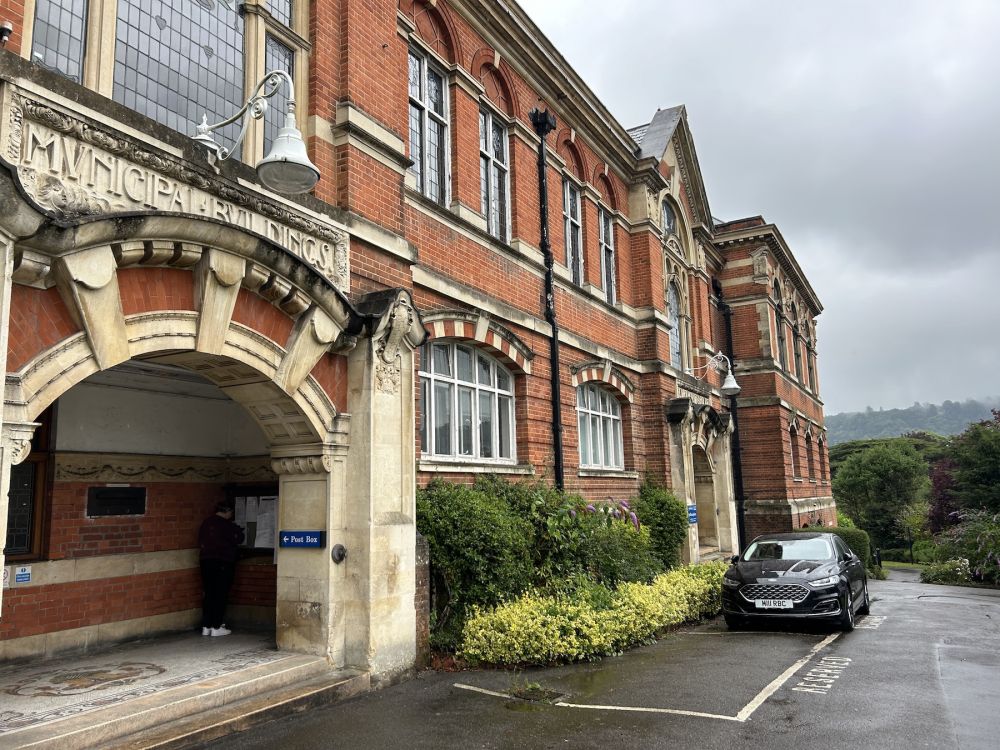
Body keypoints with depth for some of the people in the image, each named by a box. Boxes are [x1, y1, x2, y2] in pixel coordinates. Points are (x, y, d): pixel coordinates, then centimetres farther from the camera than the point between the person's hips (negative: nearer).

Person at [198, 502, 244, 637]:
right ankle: (216, 627, 1)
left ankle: (206, 626, 13)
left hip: (206, 561, 6)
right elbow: (238, 539, -4)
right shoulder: (226, 524, -12)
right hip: (223, 562, -6)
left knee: (209, 594, 12)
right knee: (221, 594, 0)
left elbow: (200, 542, 11)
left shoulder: (206, 522, 7)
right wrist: (238, 531, 14)